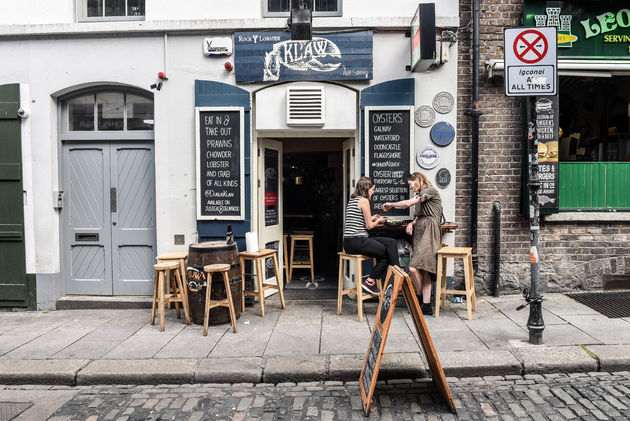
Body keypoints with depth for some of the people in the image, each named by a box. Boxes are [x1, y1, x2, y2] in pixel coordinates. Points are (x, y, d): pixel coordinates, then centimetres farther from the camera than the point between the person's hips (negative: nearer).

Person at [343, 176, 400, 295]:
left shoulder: (352, 200, 19)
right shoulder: (364, 201, -9)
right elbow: (369, 226, -9)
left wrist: (371, 218, 19)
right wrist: (378, 220, 10)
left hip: (349, 242, 9)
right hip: (357, 241, -9)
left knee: (391, 242, 7)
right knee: (388, 253, 3)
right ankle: (369, 281, 6)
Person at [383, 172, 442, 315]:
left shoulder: (430, 190, -4)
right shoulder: (420, 195, 27)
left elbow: (408, 203, -13)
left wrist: (390, 204, 0)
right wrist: (412, 223, 5)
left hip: (429, 233, -9)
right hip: (420, 233, 9)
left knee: (414, 268, -17)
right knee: (423, 270, 3)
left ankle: (420, 299, 0)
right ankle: (426, 305, 3)